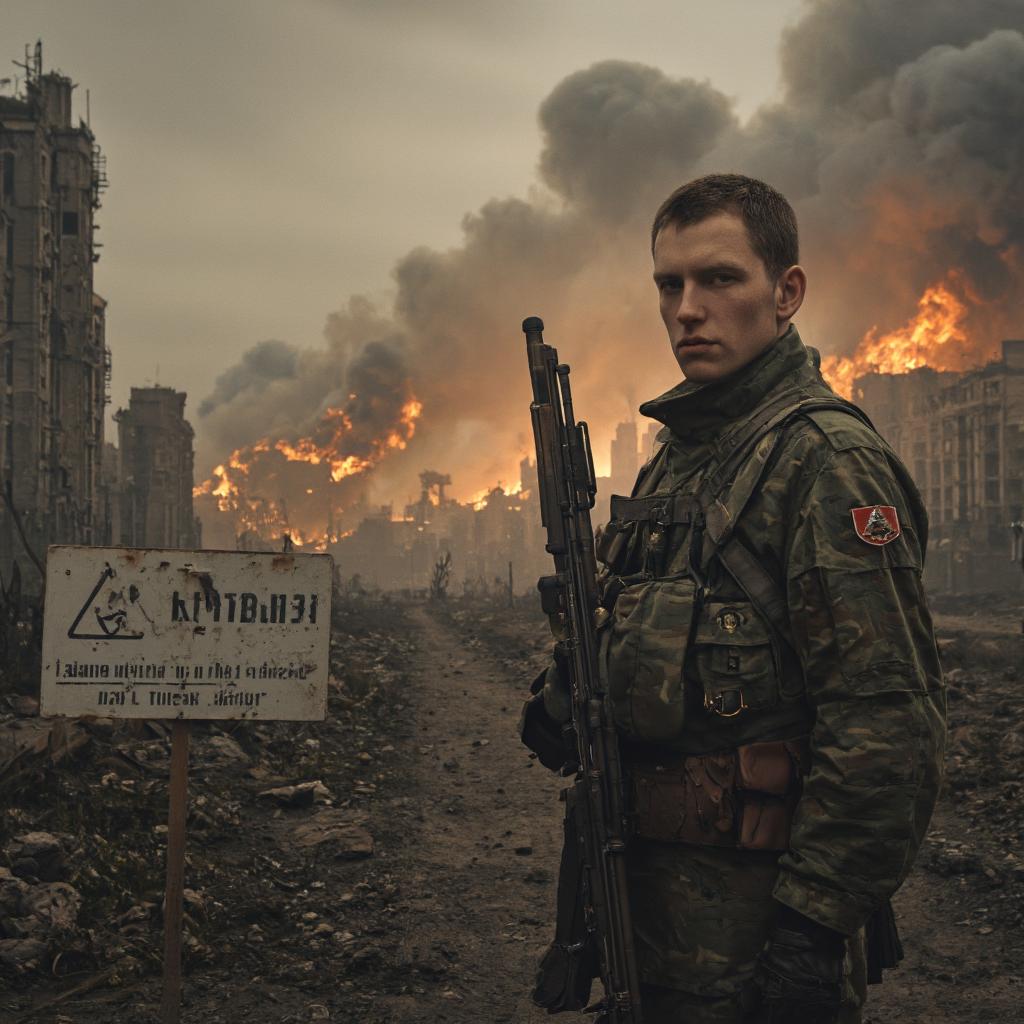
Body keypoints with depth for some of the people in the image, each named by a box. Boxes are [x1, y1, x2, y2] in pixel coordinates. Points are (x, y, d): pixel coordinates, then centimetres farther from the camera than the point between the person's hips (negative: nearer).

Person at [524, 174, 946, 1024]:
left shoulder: (826, 458, -15)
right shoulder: (677, 455, 13)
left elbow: (888, 717, -22)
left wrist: (818, 924, -23)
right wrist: (572, 691, 4)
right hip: (650, 886, 9)